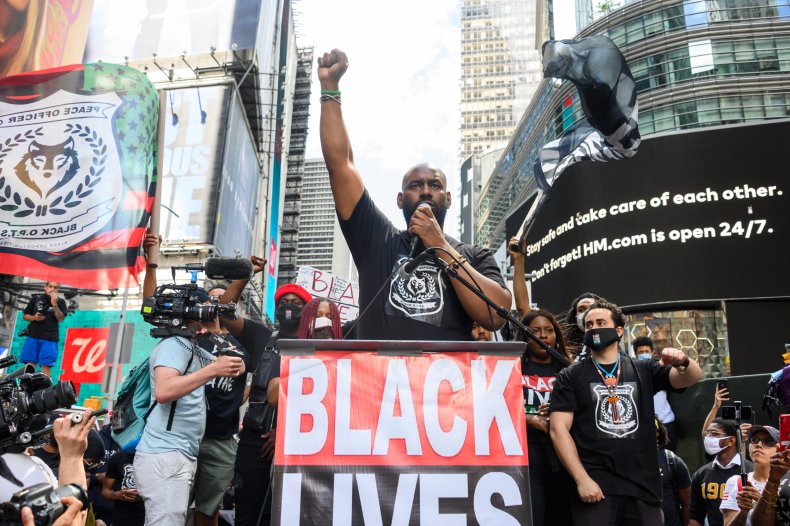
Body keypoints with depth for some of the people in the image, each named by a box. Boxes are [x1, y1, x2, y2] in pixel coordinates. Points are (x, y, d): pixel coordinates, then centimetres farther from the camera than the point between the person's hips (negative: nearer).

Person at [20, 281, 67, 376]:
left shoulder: (60, 301, 7)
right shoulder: (36, 299, 11)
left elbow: (61, 318, -4)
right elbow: (24, 316, 15)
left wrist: (54, 304, -14)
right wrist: (34, 317, -7)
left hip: (50, 339, -2)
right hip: (33, 336, 2)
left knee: (46, 367, -8)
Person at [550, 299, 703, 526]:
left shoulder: (643, 371, 11)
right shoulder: (570, 377, 3)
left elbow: (693, 377, 1)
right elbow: (559, 429, -4)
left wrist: (683, 362, -22)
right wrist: (581, 479, -13)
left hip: (643, 486, 2)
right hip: (595, 485, -2)